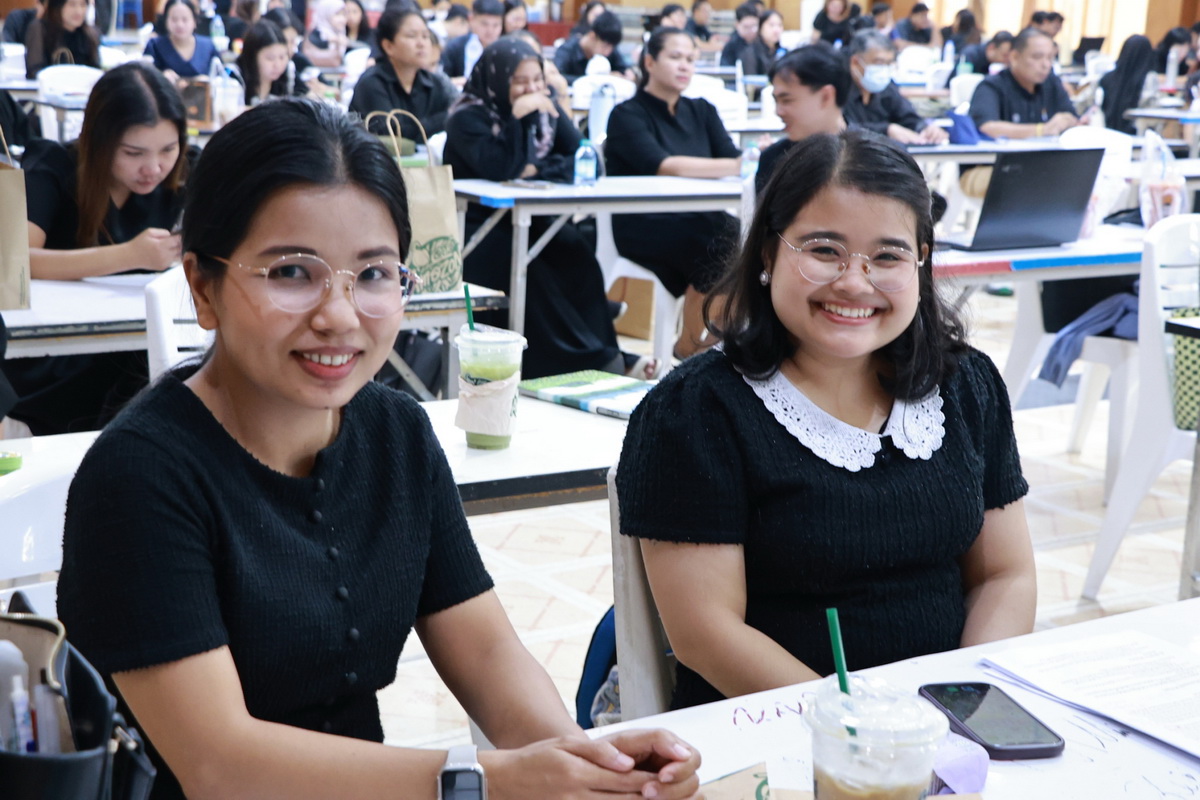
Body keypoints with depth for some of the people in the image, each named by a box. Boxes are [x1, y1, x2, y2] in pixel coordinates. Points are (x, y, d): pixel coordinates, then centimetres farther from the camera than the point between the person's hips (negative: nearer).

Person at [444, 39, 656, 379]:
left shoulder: (547, 110, 8)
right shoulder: (468, 117, -8)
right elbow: (499, 168, -25)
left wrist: (536, 169, -14)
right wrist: (517, 117, -25)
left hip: (530, 222, 5)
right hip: (476, 229, -5)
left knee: (576, 250, -26)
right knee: (527, 266, -32)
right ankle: (594, 358, -25)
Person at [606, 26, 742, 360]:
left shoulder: (702, 111, 17)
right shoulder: (627, 116, -2)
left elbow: (732, 157, 1)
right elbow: (664, 166, -20)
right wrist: (736, 166, -30)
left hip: (699, 220, 5)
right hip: (644, 226, -5)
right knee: (723, 245, -31)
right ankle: (689, 346, -12)